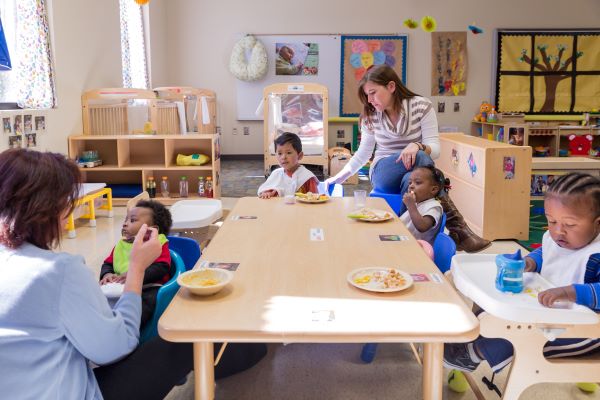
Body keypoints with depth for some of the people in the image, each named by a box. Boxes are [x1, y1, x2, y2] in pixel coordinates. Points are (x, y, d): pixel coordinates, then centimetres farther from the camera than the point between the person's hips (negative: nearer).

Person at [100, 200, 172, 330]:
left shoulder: (158, 244, 5)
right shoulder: (121, 245, 24)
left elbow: (161, 268, -8)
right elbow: (107, 264, 26)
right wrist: (107, 274, 0)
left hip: (148, 288, -6)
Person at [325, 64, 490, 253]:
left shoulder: (421, 106, -6)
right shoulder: (371, 116, 1)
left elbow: (435, 148, -10)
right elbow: (363, 153, 14)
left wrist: (417, 146, -32)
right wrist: (339, 177, 12)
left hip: (415, 175, 0)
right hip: (384, 174, 0)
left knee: (410, 180, -40)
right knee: (420, 158, -34)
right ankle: (457, 227, -36)